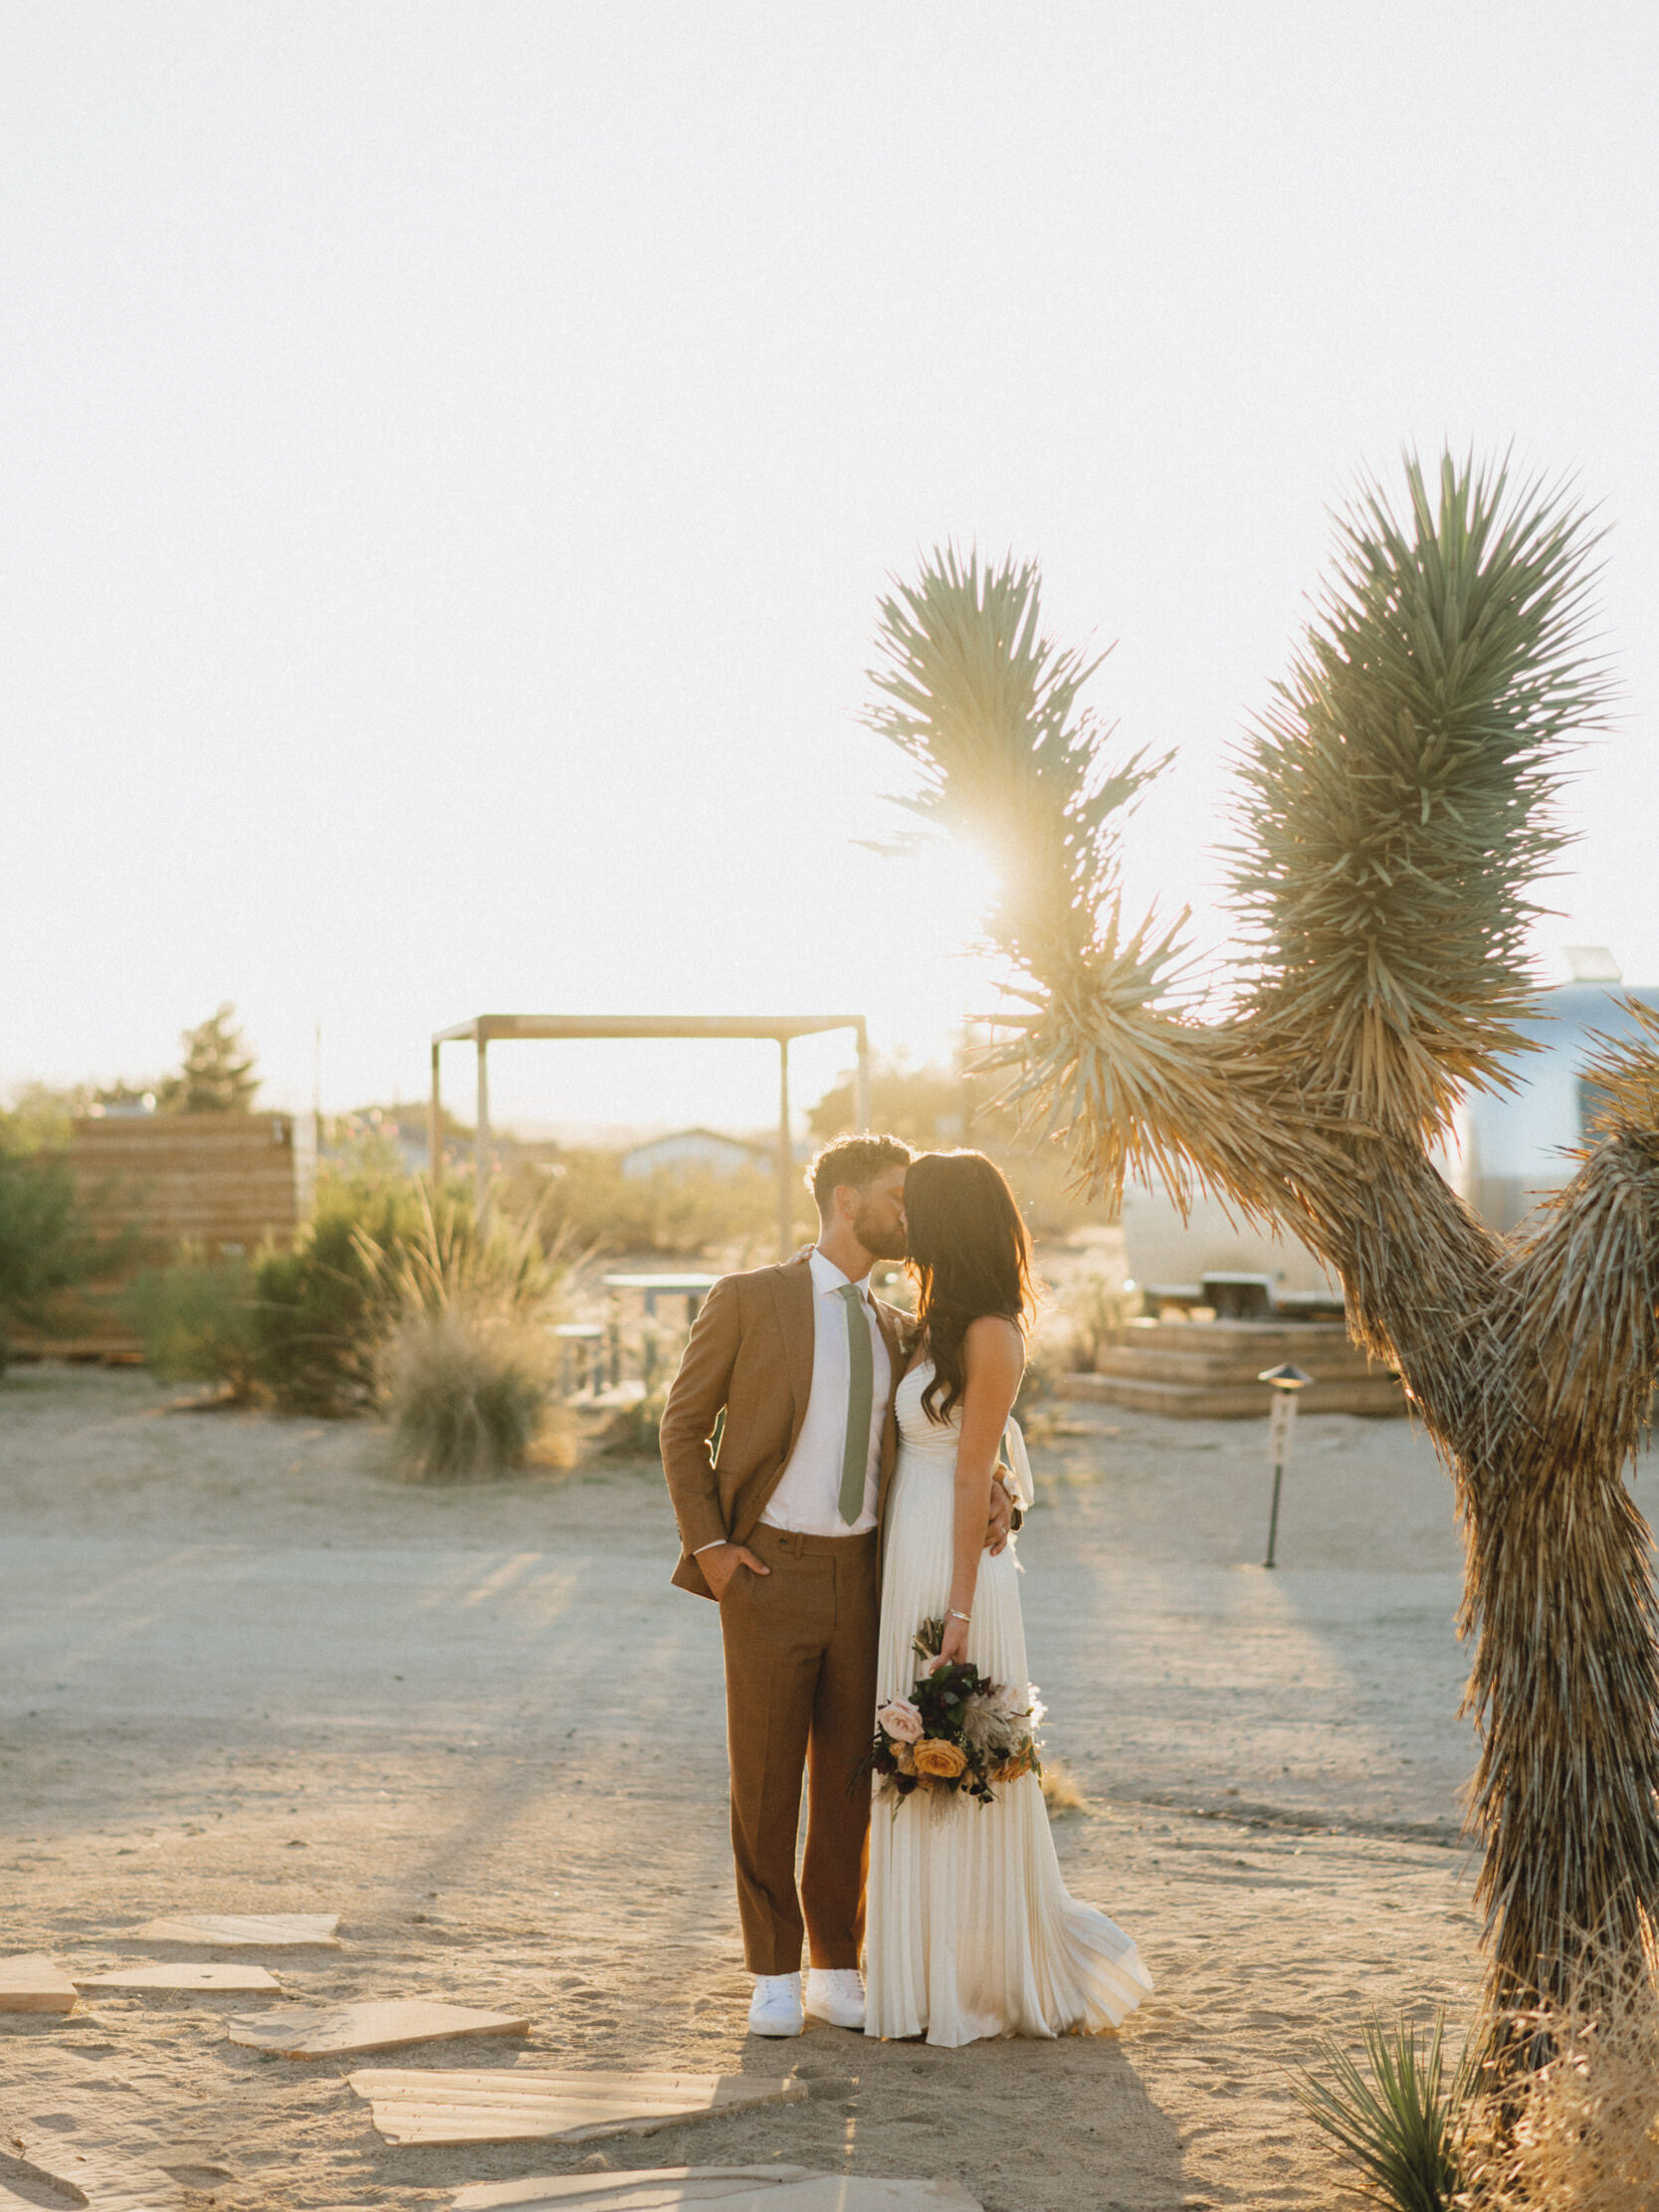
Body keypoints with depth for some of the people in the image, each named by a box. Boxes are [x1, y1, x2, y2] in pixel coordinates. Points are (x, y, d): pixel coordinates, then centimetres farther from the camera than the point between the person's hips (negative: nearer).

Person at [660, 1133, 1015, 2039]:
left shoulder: (892, 1330, 12)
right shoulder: (748, 1300, -4)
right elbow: (684, 1425, -1)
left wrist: (985, 1491, -9)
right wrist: (707, 1544, -9)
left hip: (860, 1574, 5)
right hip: (768, 1571, -5)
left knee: (847, 1781, 8)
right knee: (765, 1779, 1)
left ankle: (836, 1971, 19)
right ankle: (774, 1975, 13)